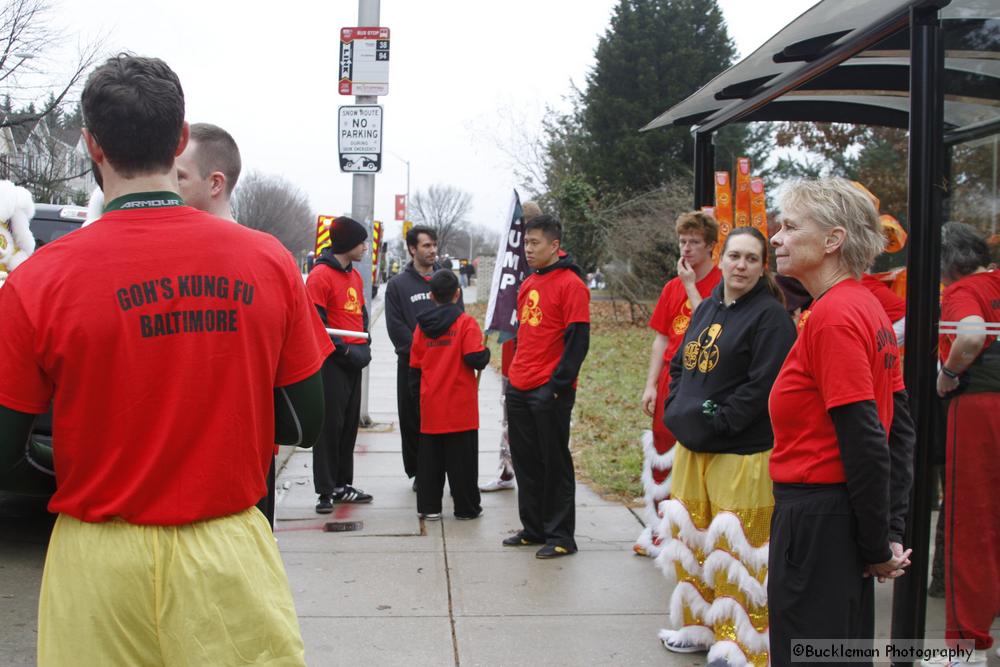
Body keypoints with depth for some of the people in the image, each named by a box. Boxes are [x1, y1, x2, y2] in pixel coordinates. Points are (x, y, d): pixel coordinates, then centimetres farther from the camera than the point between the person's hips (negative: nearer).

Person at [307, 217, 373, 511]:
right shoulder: (320, 275, -12)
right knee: (330, 425, -4)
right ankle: (326, 491, 2)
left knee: (350, 425, 12)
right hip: (332, 362, -8)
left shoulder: (355, 275, 15)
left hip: (354, 362, 8)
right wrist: (344, 350, -16)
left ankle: (342, 485, 22)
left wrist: (364, 348, 6)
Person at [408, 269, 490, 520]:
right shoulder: (466, 323, -9)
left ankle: (428, 506, 15)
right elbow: (475, 359, -17)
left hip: (431, 405, 4)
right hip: (460, 406, -4)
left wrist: (418, 396, 21)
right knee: (462, 457, 4)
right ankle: (467, 507, 11)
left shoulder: (422, 326, 6)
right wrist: (485, 352, 4)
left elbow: (415, 367, 11)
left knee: (429, 456, 12)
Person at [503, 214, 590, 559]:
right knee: (525, 461, 13)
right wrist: (515, 374, 16)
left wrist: (558, 384, -17)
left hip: (549, 391, -8)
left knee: (554, 463, 0)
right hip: (519, 388, 8)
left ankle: (560, 536, 9)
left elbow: (578, 340, -14)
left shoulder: (570, 284, -10)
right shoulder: (529, 284, 15)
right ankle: (533, 528, 25)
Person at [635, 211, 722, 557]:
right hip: (670, 381, 6)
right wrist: (651, 384, 6)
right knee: (662, 455, 10)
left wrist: (690, 285, -14)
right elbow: (661, 338, 12)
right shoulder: (672, 287, 12)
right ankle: (658, 526, 22)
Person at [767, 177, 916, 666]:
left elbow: (865, 444, -22)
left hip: (816, 521, -10)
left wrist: (879, 548, -13)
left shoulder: (834, 317, -19)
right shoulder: (867, 307, 10)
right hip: (842, 516, 10)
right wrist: (892, 532, 10)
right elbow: (899, 428, 11)